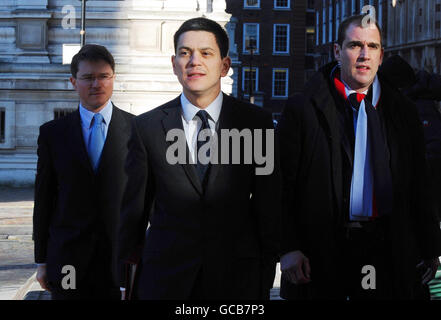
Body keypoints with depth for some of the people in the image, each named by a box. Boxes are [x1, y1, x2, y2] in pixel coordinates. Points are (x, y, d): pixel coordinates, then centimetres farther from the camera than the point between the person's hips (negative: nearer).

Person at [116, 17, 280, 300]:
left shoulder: (257, 123, 0)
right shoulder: (147, 127, 1)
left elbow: (269, 208, 2)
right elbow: (133, 210, 5)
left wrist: (265, 280, 2)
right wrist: (124, 281, 6)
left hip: (237, 279, 0)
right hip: (165, 280, 0)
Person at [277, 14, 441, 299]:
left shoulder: (403, 111, 10)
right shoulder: (302, 109, 0)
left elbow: (418, 188, 12)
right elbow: (284, 187, -2)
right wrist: (289, 248, -10)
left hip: (385, 249, 2)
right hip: (321, 252, -2)